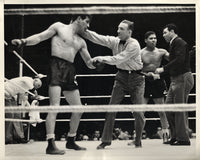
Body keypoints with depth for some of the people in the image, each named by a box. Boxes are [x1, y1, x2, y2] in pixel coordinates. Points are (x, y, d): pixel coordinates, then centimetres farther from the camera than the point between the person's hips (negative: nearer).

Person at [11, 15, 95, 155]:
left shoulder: (81, 42, 21)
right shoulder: (59, 27, 5)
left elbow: (89, 63, 23)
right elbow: (39, 37, -2)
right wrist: (24, 42, -19)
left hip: (70, 71, 8)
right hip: (57, 66, -7)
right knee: (55, 106, -19)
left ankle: (71, 141, 26)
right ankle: (51, 144, -23)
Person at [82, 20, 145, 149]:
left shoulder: (134, 45, -18)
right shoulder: (115, 41, -1)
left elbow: (118, 59, -25)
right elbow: (98, 38, -11)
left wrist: (101, 59, -24)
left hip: (136, 78, -4)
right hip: (122, 76, 4)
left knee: (138, 112, -3)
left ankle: (138, 141, 14)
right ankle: (106, 141, -2)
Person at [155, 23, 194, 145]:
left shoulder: (179, 42, -10)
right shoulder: (174, 44, 21)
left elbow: (179, 60, -22)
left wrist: (163, 69, -20)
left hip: (183, 78, -10)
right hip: (176, 79, 10)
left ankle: (183, 139, -3)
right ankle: (175, 136, 14)